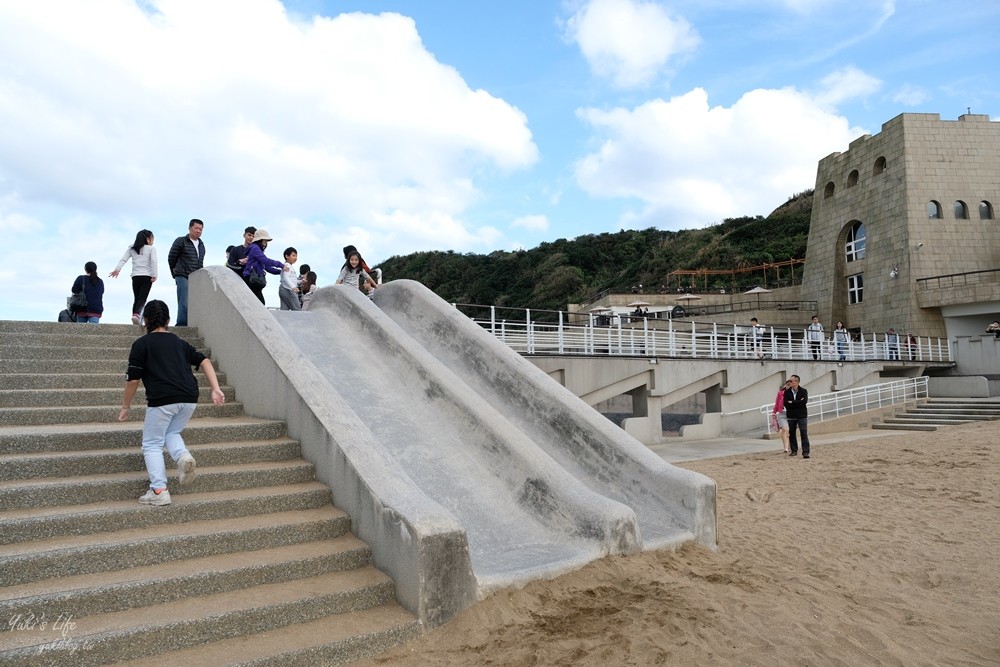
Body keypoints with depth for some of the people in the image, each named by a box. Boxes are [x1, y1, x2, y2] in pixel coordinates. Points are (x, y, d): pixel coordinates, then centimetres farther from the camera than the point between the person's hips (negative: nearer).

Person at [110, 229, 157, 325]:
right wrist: (154, 275, -13)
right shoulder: (151, 248, 6)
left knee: (136, 298, 11)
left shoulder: (131, 248, 18)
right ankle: (136, 314, -33)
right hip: (147, 276, -4)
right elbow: (153, 261, -8)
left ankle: (134, 315, 3)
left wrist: (117, 269, -4)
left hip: (135, 276, 4)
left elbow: (123, 259, 5)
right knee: (142, 298, -11)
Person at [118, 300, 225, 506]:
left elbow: (133, 380, 2)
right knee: (171, 433, 28)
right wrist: (215, 389, 3)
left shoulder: (141, 344, 6)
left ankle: (159, 491, 2)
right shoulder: (180, 343, 20)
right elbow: (204, 361, 9)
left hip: (162, 400, -5)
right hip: (189, 399, 5)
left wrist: (125, 407, 13)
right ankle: (184, 456, -2)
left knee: (152, 444, 11)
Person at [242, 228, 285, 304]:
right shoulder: (255, 248, -4)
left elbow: (267, 267, 21)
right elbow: (266, 261, -17)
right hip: (252, 281, -9)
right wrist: (280, 265, -11)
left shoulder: (258, 250, 24)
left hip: (255, 283, 9)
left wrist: (280, 271, 10)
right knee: (261, 303, -16)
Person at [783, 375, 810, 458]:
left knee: (804, 433, -6)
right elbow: (786, 404, -8)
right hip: (791, 416, 3)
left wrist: (792, 403, -12)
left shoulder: (803, 391, -2)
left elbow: (804, 401, -18)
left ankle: (805, 452, -4)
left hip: (802, 415, -3)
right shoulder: (787, 392, 3)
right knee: (791, 434, 9)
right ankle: (794, 450, 22)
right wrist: (798, 403, -14)